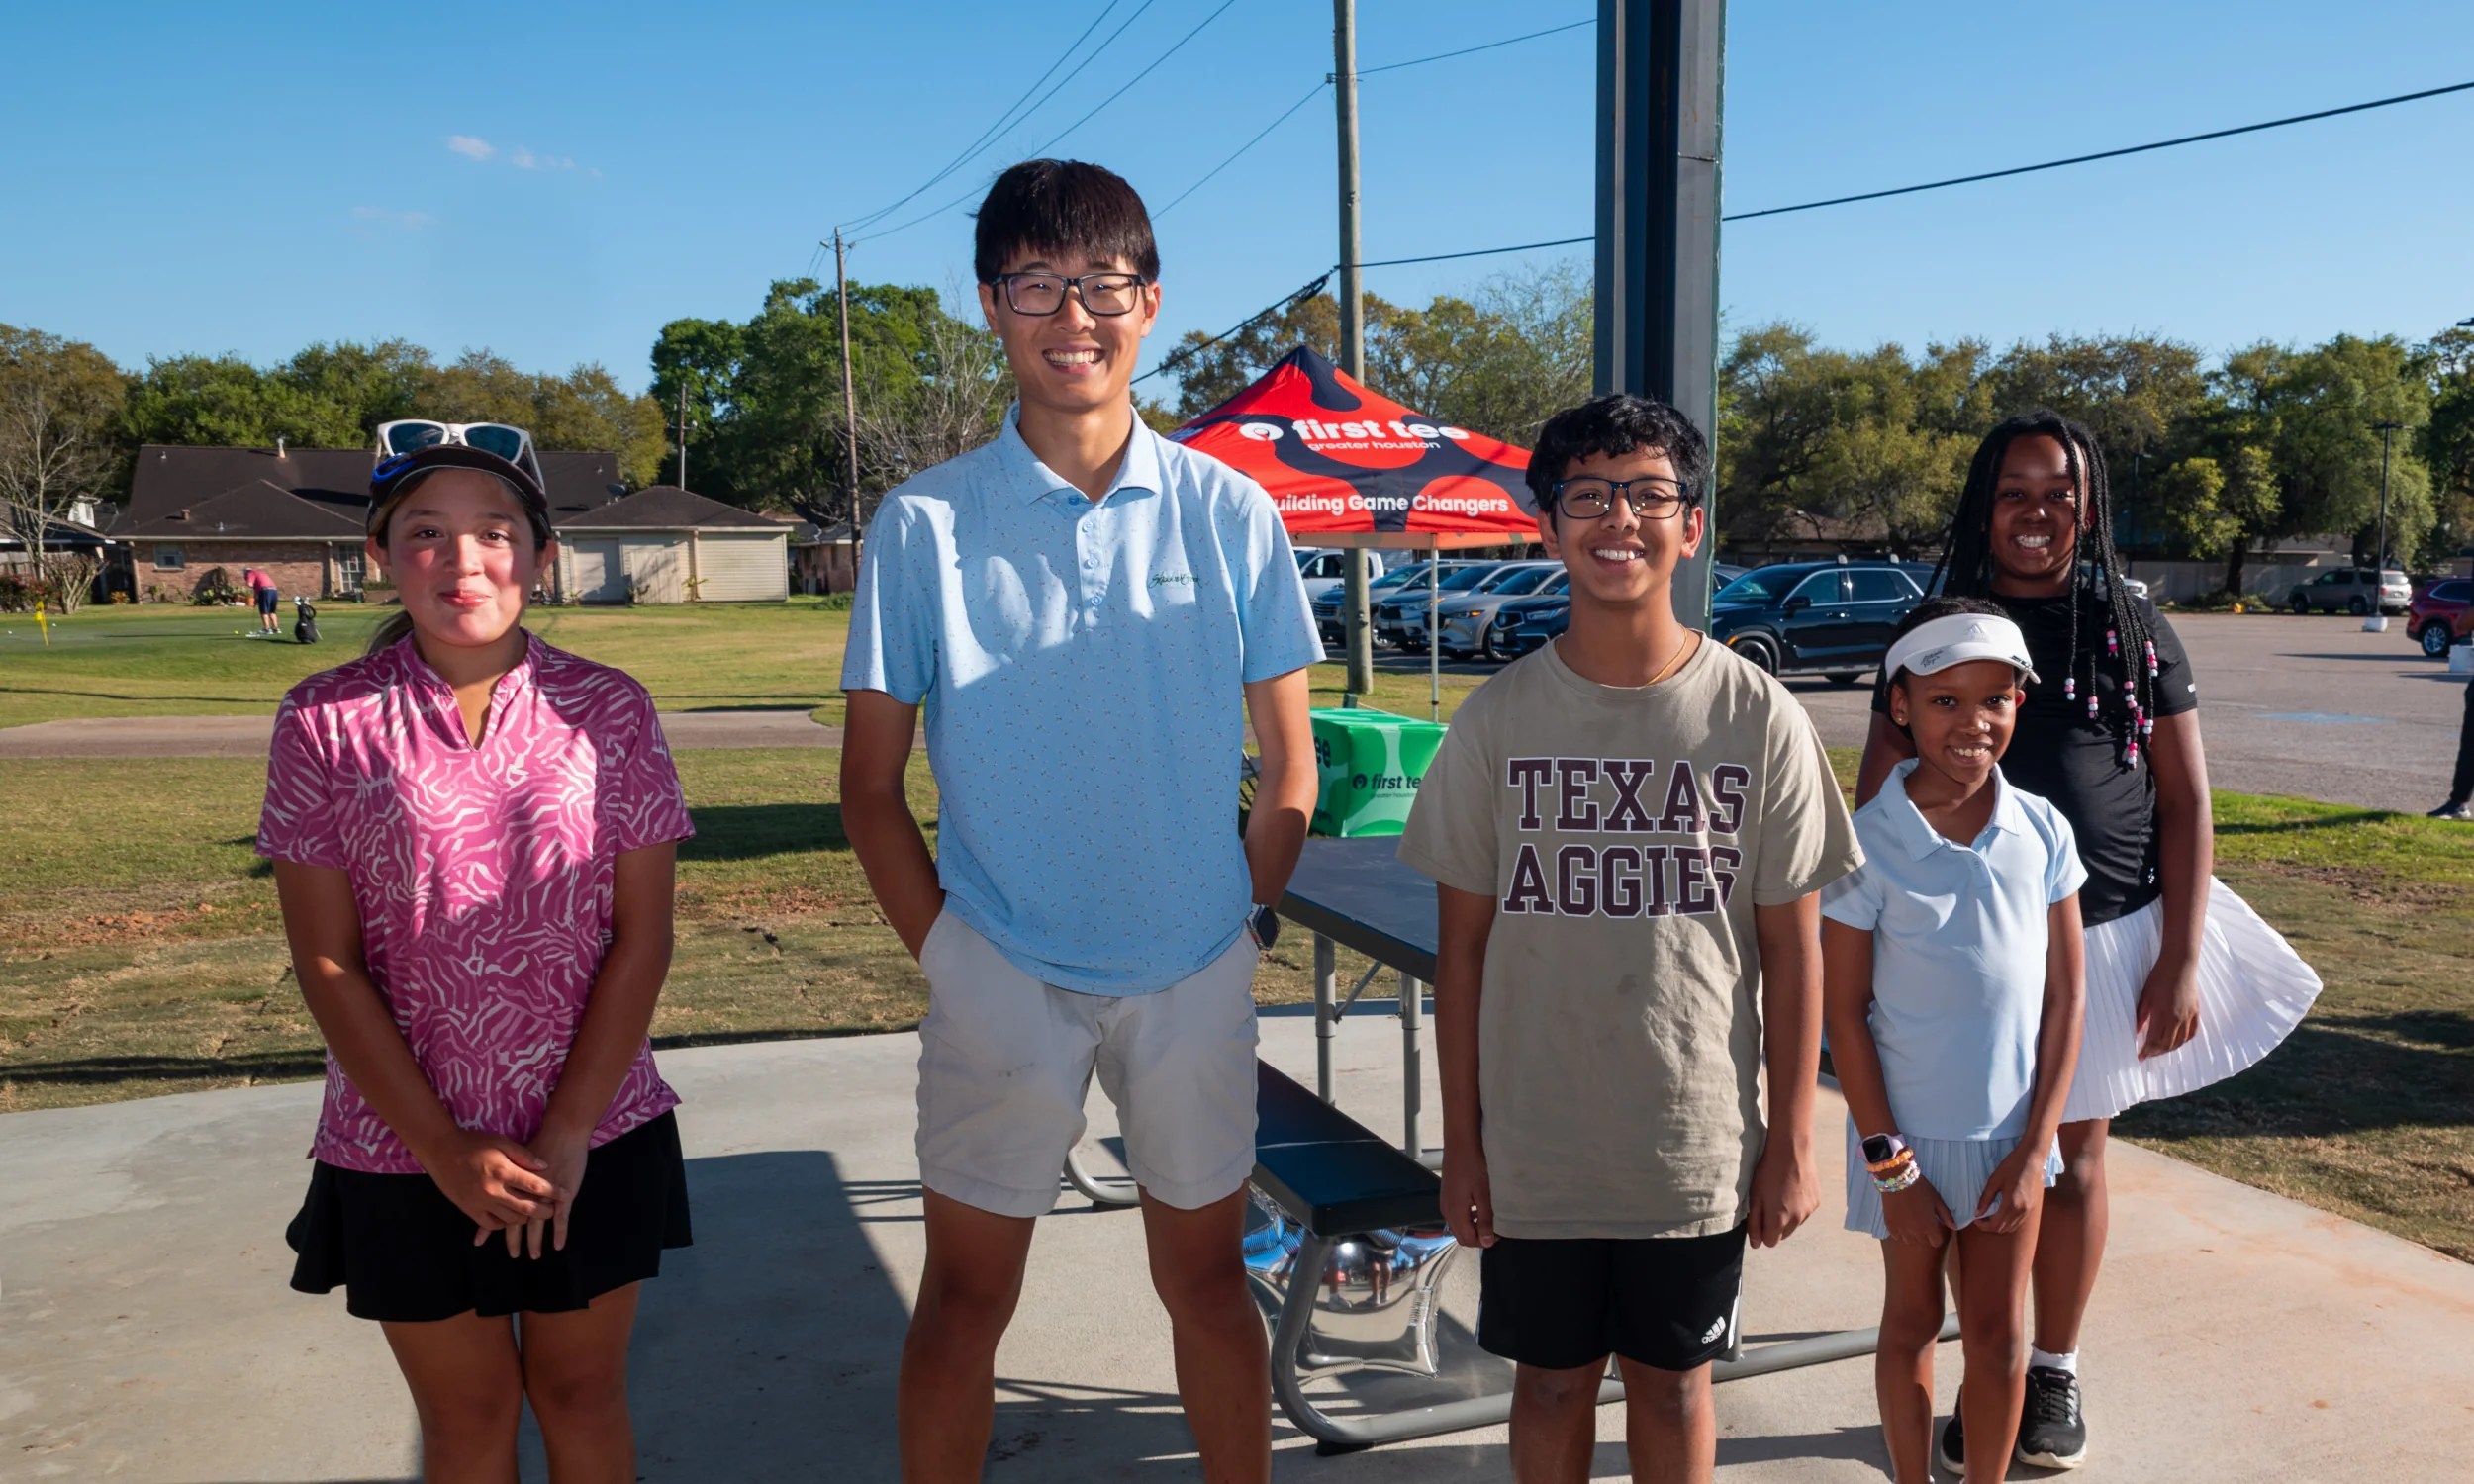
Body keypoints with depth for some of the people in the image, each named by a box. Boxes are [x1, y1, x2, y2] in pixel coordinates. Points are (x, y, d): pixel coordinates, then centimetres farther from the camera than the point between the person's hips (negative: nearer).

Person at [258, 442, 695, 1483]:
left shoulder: (608, 709, -5)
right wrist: (444, 1148, -10)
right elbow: (326, 963, -6)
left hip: (595, 1137, 0)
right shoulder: (326, 721, -5)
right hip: (403, 1151, 0)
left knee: (581, 1394, 16)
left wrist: (566, 1135, -10)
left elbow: (643, 937, -6)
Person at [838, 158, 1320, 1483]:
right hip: (1002, 978, -1)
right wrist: (944, 952, -6)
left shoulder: (1229, 514, -2)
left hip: (1194, 977, 1)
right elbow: (871, 787, -1)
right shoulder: (925, 525, -5)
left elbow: (1288, 757, 6)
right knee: (966, 1298, 12)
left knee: (1206, 1279, 16)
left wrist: (1246, 915, 0)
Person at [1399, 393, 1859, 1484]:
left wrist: (1792, 1139, 0)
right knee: (1552, 1377, 15)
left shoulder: (1759, 719, -6)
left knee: (1673, 1380, 16)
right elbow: (1463, 945, -1)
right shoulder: (1498, 719, -5)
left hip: (1701, 1144, 0)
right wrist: (1462, 1140, 0)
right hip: (1533, 1144, 1)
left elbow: (1791, 949, -1)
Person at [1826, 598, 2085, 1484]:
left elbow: (2064, 1000, -1)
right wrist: (1889, 1165, -10)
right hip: (1910, 1134, -2)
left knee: (1999, 1335, 12)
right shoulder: (1868, 845, -16)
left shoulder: (2042, 832, -6)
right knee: (1912, 1325, 16)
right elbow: (1843, 1016, -11)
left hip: (2011, 1132, 2)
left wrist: (2035, 1148, -4)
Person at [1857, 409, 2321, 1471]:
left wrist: (2181, 962, -4)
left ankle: (2055, 1373, 29)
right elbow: (1878, 798, 2)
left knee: (2074, 1163, 12)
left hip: (2105, 937, 1)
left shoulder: (2136, 634, 2)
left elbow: (2185, 801, 2)